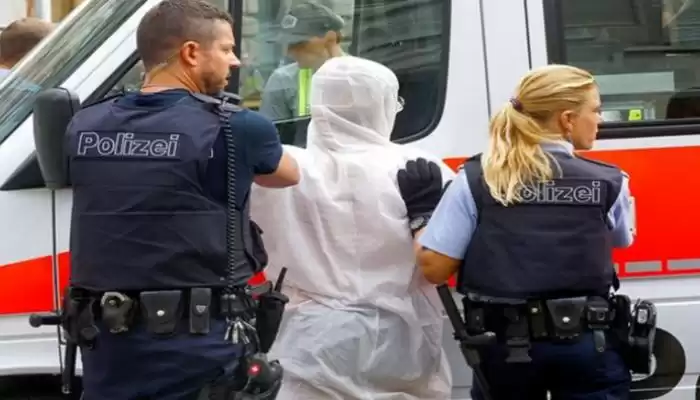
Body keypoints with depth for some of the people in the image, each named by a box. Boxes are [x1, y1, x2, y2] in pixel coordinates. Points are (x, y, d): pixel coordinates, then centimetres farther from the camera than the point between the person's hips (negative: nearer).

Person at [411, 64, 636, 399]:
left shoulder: (476, 179, -6)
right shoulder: (608, 183, -4)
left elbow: (433, 267, -7)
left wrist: (419, 217, 11)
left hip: (506, 345, 1)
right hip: (586, 343, -1)